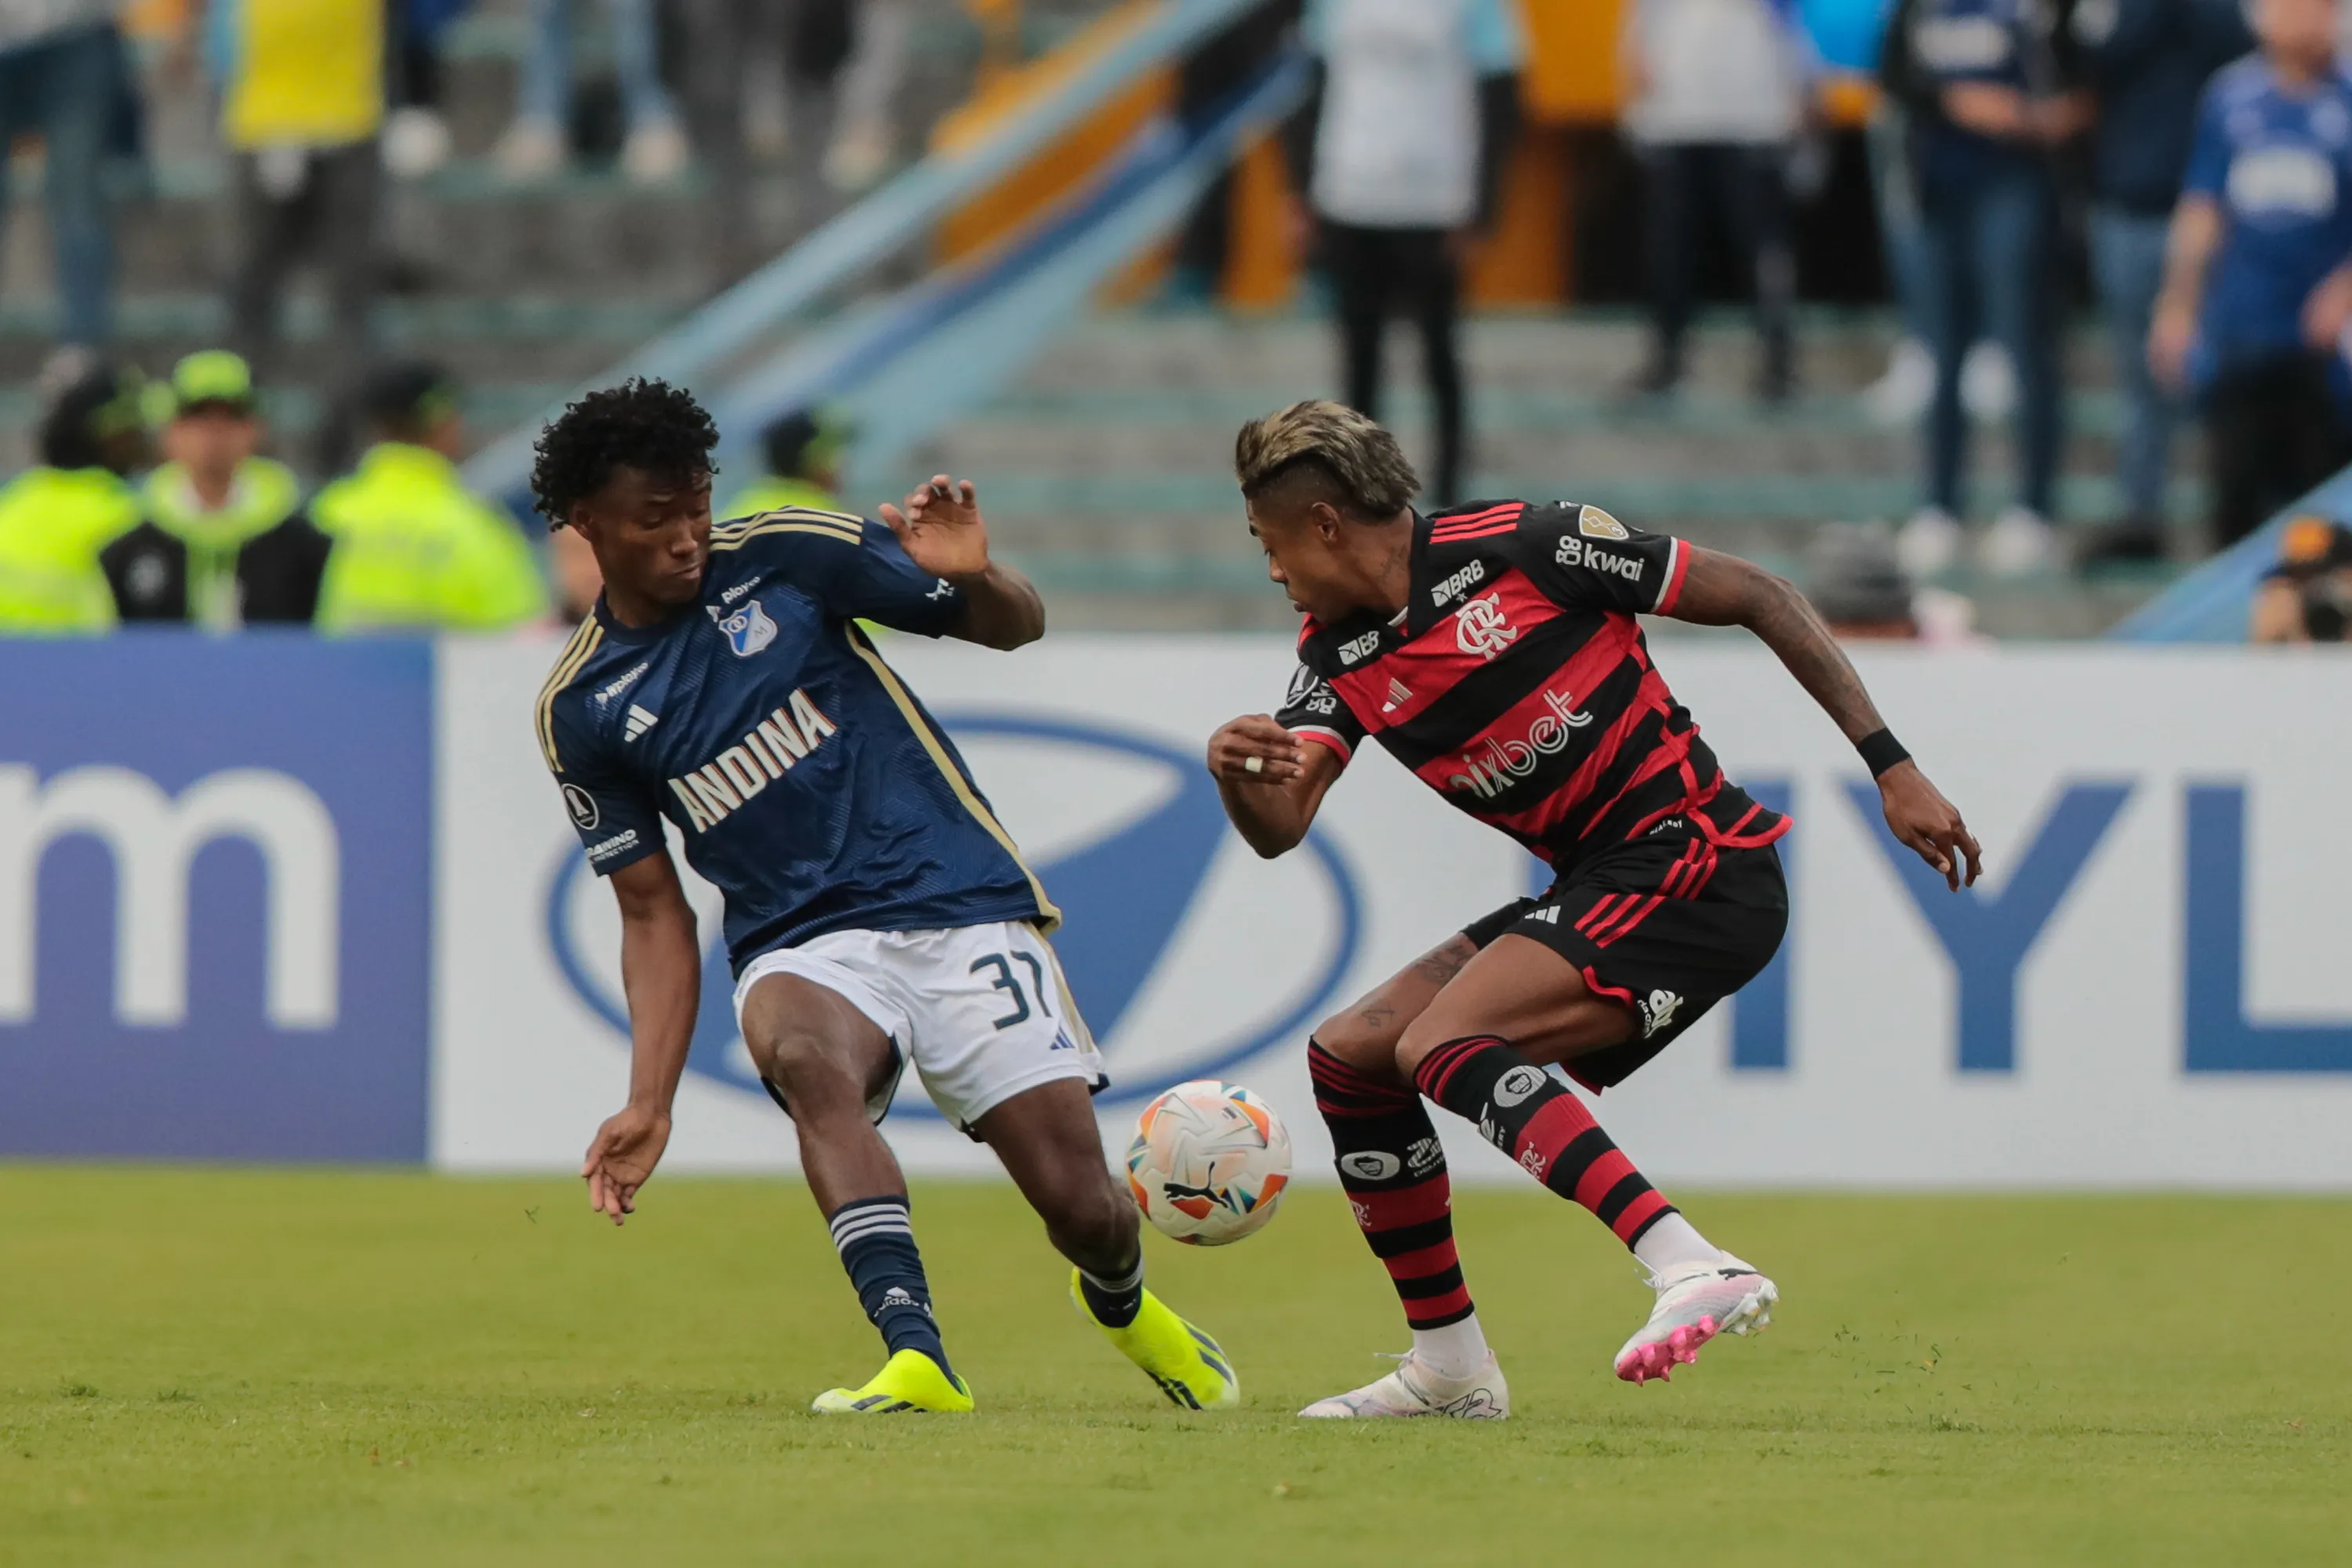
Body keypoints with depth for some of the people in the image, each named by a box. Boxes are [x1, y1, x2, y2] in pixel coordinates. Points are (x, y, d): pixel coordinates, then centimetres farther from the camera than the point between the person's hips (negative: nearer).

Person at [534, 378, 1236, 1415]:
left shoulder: (785, 555, -1)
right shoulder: (581, 709, 4)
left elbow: (1016, 627, 7)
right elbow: (655, 912, 8)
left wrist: (973, 577, -17)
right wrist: (649, 1105, -3)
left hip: (960, 904, 0)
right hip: (801, 948, 1)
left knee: (1083, 1206, -9)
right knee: (805, 1055, -37)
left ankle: (1119, 1302, 30)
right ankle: (915, 1357, -45)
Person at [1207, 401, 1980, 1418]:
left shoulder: (1520, 547, -12)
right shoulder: (1339, 658, 8)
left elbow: (1756, 597, -7)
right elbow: (1278, 829, -3)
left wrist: (1890, 765, -10)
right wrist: (1234, 770, -27)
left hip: (1694, 865, -8)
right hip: (1594, 888, 8)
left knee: (1439, 1044, -25)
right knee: (1347, 1056, 7)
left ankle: (1691, 1268, -39)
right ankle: (1450, 1367, 15)